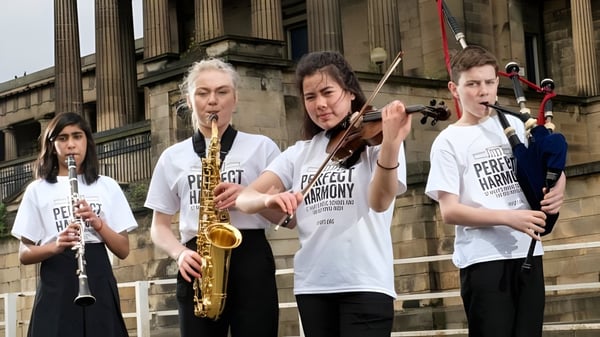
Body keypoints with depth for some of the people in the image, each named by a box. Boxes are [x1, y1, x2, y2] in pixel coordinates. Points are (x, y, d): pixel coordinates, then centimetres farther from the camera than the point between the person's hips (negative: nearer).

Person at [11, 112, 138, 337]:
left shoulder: (107, 186, 10)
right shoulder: (37, 190, 7)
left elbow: (123, 250, 7)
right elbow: (24, 255, 4)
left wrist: (97, 223, -11)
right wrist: (56, 246, -16)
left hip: (99, 285, 1)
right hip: (56, 289, -1)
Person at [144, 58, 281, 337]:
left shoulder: (261, 147, 10)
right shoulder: (172, 157, 16)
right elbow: (159, 226, 17)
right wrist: (180, 253, -5)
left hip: (251, 260, -2)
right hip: (199, 265, 2)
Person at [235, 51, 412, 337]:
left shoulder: (375, 139, 0)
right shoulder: (299, 154, 12)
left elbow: (380, 202, -18)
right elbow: (244, 198, 3)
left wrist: (391, 145, -35)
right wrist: (269, 199, -20)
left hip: (364, 282, -4)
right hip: (312, 284, 4)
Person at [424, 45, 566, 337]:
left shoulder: (515, 125, 9)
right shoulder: (448, 142, -3)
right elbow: (449, 211, -10)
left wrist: (556, 191, -7)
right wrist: (508, 217, -20)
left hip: (527, 252, 4)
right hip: (483, 258, -4)